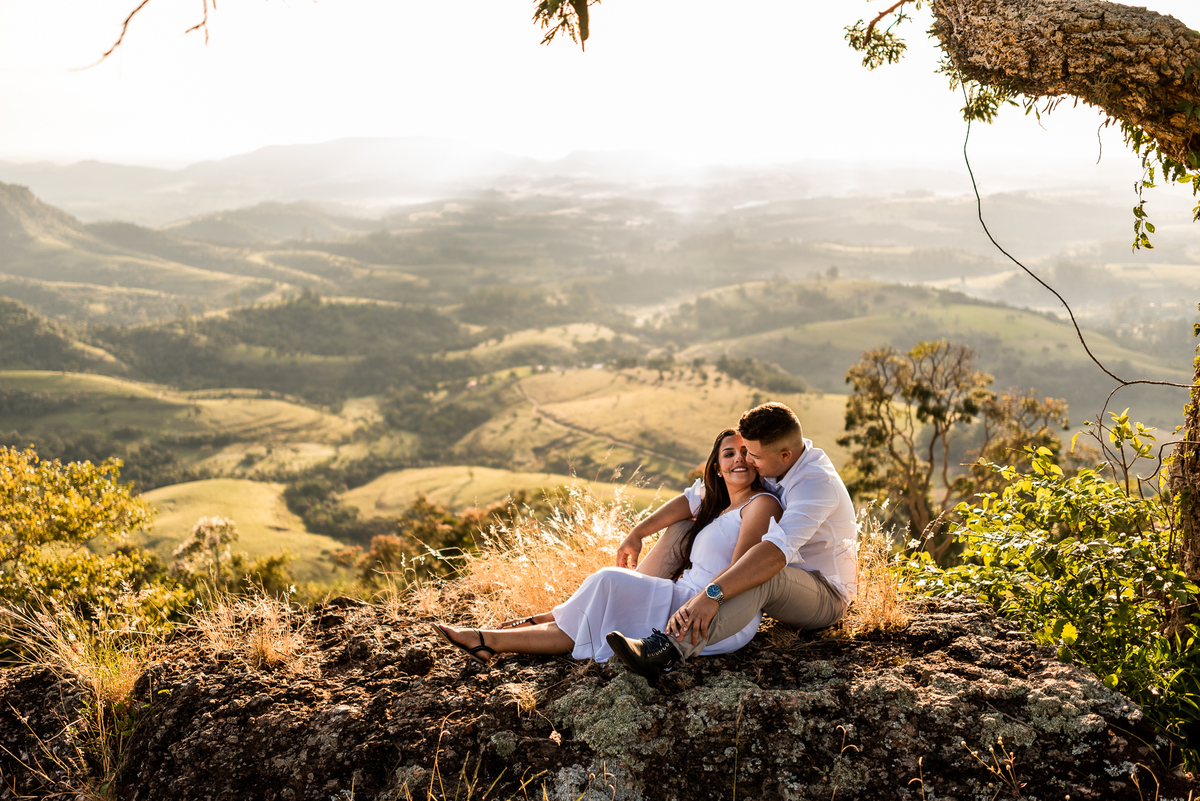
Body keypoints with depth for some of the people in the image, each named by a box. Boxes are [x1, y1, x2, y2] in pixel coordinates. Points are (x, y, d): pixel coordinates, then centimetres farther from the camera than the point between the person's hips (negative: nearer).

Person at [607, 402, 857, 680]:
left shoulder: (817, 482, -29)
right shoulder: (767, 467, -3)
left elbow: (778, 550, -44)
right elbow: (698, 496, 1)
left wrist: (712, 594, -53)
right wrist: (637, 532, -5)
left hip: (827, 596, -8)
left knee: (765, 575, -42)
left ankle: (667, 648, -59)